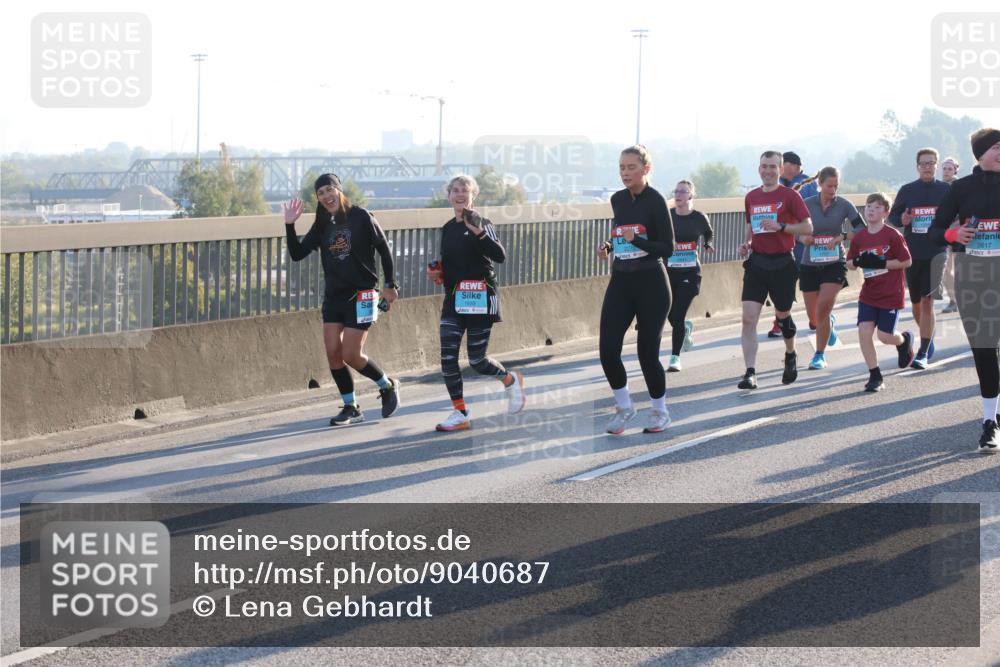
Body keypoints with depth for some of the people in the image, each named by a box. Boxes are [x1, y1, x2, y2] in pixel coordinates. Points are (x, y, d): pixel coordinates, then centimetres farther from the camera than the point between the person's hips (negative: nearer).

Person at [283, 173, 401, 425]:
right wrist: (290, 225, -10)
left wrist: (390, 285, 0)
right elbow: (297, 254, 2)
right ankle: (351, 408, 10)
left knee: (351, 355, -8)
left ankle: (388, 386, 17)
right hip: (333, 296, 6)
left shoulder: (361, 217, -8)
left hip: (360, 295, -5)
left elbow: (384, 249, -2)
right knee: (333, 352, -2)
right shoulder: (322, 225, 6)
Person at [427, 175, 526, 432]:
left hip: (480, 298, -6)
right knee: (447, 356, -6)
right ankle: (460, 414, 1)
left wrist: (478, 231, -32)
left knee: (476, 360, -1)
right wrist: (438, 274, 5)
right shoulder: (448, 228, 13)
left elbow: (500, 256, -22)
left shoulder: (481, 224, -7)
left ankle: (511, 380, 29)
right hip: (453, 300, 6)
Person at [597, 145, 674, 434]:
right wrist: (609, 247, 6)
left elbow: (667, 248, -14)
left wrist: (636, 240, -27)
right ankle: (624, 407, 17)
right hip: (620, 282, 5)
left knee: (647, 352, 0)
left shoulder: (655, 200, -11)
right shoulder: (618, 200, 8)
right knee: (608, 350, -5)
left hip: (651, 283, -5)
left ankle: (660, 412, 22)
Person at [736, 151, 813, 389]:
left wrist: (780, 226, -19)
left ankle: (790, 356, 42)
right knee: (748, 318, -11)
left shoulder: (789, 196, -5)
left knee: (783, 316, 12)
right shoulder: (751, 197, 10)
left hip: (782, 264, -3)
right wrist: (746, 242, 5)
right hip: (756, 262, 3)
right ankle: (750, 374, -14)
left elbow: (808, 227, -8)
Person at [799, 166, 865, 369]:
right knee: (813, 315, 8)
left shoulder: (844, 205, -4)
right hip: (810, 264, 2)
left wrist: (842, 236, -21)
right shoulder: (807, 204, -2)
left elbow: (862, 229, -5)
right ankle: (830, 322, 46)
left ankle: (820, 355, -6)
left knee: (823, 306, -18)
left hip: (834, 264, -2)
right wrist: (803, 238, -16)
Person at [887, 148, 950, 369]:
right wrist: (902, 220, -11)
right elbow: (892, 216, 11)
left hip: (936, 252, -3)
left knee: (927, 301, -12)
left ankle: (923, 353, -9)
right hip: (912, 253, 3)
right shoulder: (907, 190, 5)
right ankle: (928, 338, 39)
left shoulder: (947, 190, 2)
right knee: (916, 302, 13)